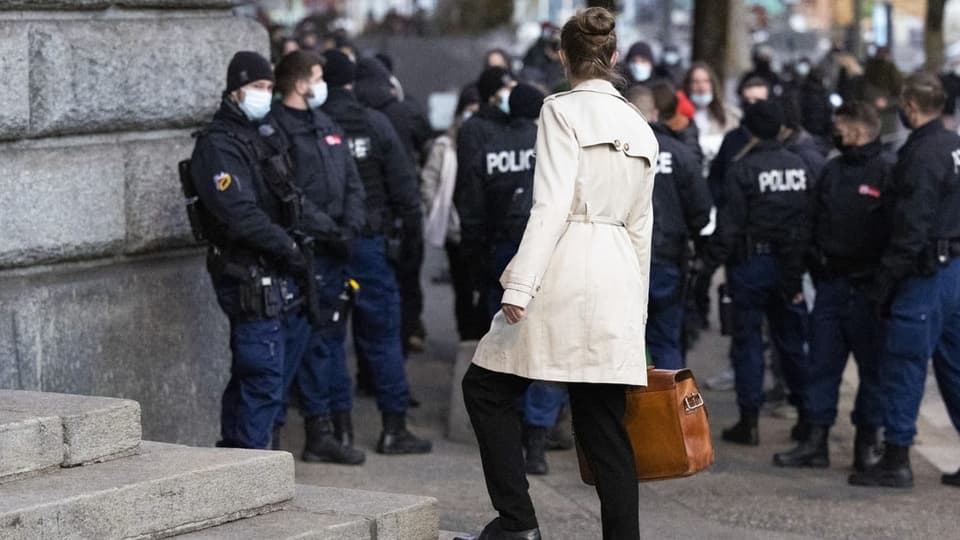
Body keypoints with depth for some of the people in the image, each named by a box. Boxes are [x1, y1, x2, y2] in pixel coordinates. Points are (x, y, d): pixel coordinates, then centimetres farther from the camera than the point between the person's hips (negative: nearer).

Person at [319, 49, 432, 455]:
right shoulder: (374, 124, -3)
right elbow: (403, 185, -3)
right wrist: (412, 234, 6)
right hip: (368, 242, 0)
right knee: (381, 335, 6)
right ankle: (394, 427, 7)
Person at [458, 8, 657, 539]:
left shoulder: (562, 111, -5)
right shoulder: (640, 128, 15)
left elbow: (551, 206, -15)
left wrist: (519, 287, -18)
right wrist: (636, 311, 25)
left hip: (566, 273, -6)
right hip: (618, 281, 6)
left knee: (486, 386, 8)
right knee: (604, 422, 7)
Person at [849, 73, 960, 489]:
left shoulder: (923, 155, -16)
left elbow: (911, 228, -20)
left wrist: (884, 283, -16)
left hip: (926, 276, -9)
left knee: (903, 366, -3)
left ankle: (895, 460, 1)